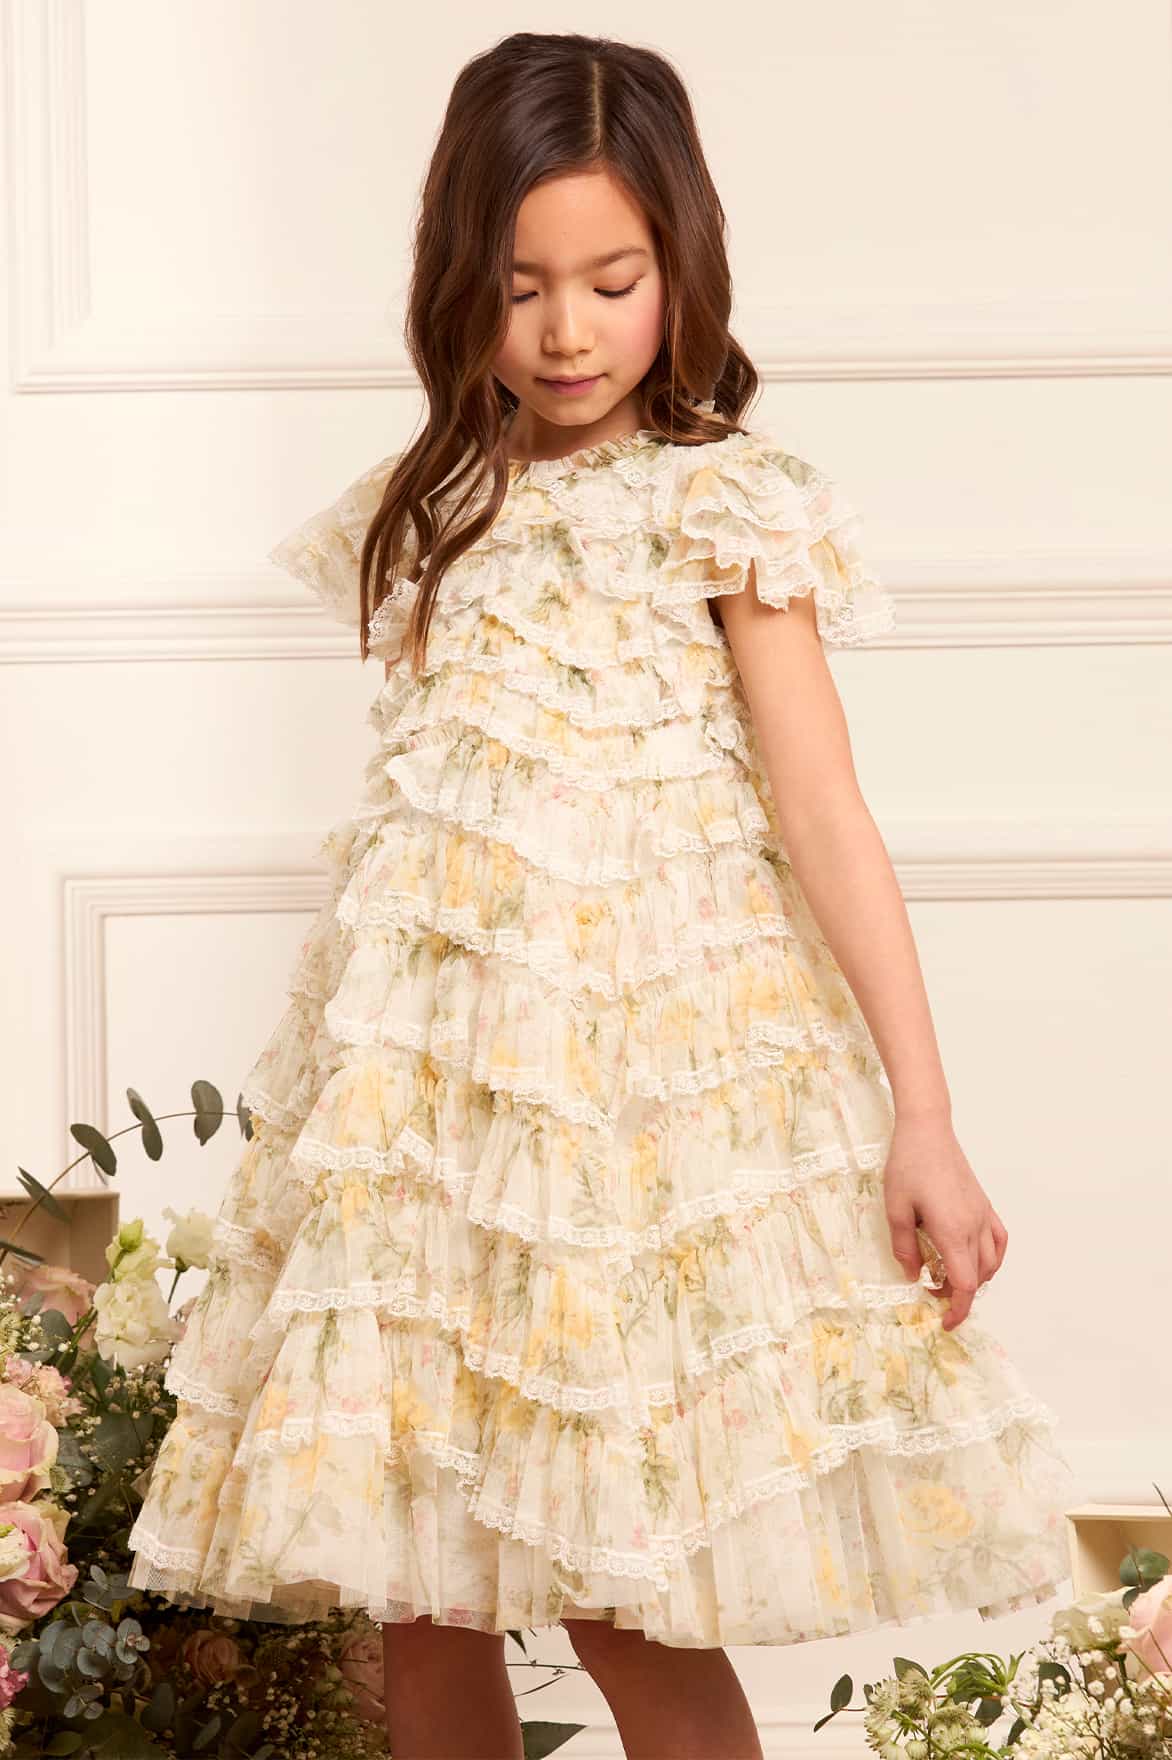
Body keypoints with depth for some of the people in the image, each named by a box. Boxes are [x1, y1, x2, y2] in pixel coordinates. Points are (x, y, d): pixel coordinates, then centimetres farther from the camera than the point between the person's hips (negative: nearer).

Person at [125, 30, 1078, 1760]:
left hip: (644, 1063, -5)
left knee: (626, 1592, -6)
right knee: (413, 1585, 6)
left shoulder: (727, 500, -4)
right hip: (427, 1070, 6)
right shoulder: (425, 508, 13)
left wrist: (923, 1118, -13)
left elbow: (821, 811, -8)